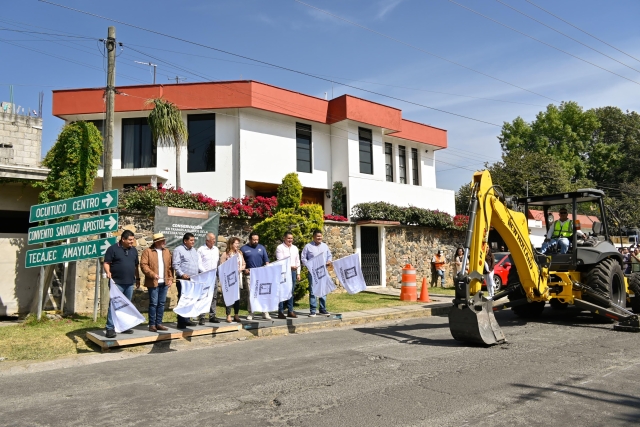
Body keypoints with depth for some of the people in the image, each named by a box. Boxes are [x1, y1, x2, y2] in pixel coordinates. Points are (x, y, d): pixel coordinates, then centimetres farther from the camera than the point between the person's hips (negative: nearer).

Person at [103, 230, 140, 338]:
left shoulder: (133, 250, 13)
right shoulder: (113, 249, -3)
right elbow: (106, 263, -6)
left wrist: (137, 278, 17)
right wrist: (108, 272, -24)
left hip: (130, 283, 6)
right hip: (116, 282, -6)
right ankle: (110, 328, -4)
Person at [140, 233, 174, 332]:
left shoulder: (166, 251, 14)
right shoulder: (147, 251, -2)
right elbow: (143, 265, -10)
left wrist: (170, 278, 5)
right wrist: (152, 274, -19)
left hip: (164, 282, 5)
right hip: (153, 282, -5)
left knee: (161, 303, 8)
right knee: (153, 304, -3)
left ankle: (159, 323, 16)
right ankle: (152, 325, 6)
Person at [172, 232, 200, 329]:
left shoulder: (194, 250, 18)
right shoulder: (178, 250, -4)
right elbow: (176, 265, -11)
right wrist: (182, 274, -22)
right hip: (183, 279, -7)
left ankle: (186, 319, 18)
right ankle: (181, 322, -3)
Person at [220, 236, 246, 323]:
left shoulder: (239, 253, 13)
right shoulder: (225, 254, -4)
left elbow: (243, 264, 17)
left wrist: (240, 269, -3)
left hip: (238, 278, 5)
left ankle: (236, 315, 16)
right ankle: (228, 315, 2)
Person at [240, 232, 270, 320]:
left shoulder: (261, 248, 10)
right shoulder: (244, 249, 2)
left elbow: (266, 260, 9)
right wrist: (244, 269, -10)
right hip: (250, 274, -2)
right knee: (250, 294, 1)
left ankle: (265, 312, 6)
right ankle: (250, 313, 9)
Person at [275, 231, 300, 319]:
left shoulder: (295, 248, 16)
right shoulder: (280, 248, -3)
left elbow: (297, 261, 18)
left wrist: (298, 273, 13)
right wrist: (290, 266, -24)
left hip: (293, 272, 6)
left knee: (291, 292, 9)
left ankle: (290, 311, 17)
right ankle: (280, 312, 0)